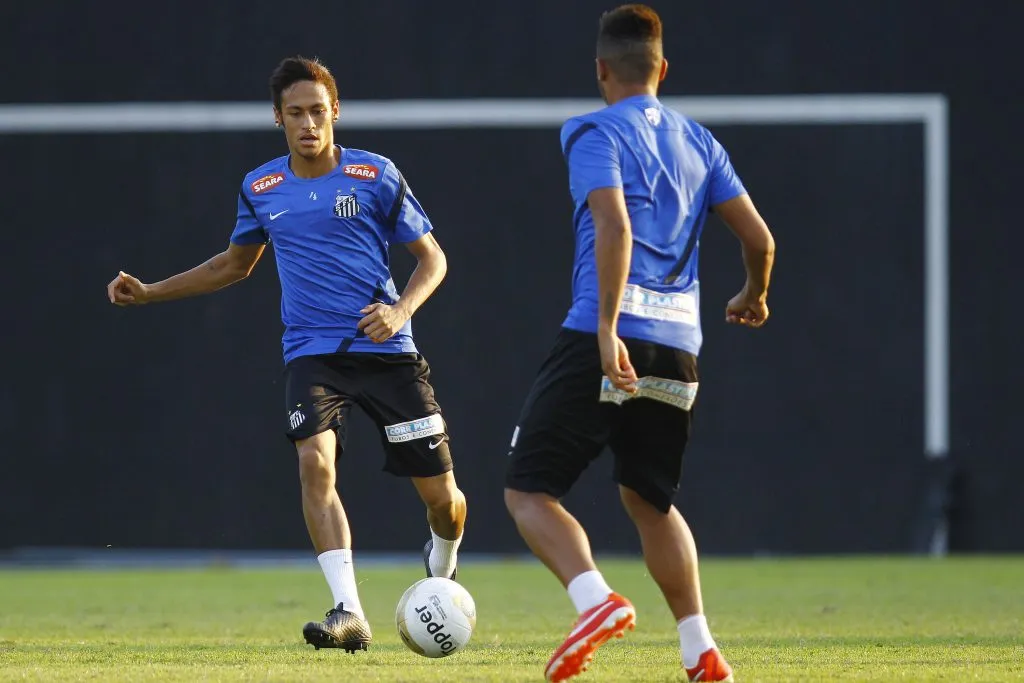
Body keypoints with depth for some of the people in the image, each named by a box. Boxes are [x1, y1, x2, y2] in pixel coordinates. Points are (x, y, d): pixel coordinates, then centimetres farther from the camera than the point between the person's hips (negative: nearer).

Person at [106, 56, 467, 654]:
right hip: (312, 352, 1)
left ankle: (442, 569, 38)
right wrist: (150, 292, 19)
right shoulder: (261, 189, 6)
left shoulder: (376, 175, -3)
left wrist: (401, 310, -17)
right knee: (315, 461, -26)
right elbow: (236, 264, 24)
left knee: (440, 492, 1)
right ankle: (350, 616, -29)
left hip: (387, 350, -1)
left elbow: (432, 257, 2)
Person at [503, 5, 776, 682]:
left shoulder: (596, 133, -3)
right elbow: (759, 238, 14)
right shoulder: (698, 142, 15)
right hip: (679, 347, 6)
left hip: (606, 340, -6)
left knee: (529, 489, 0)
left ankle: (597, 599, -23)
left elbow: (616, 227, -19)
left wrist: (608, 328, -24)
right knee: (650, 498, 21)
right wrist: (754, 296, 34)